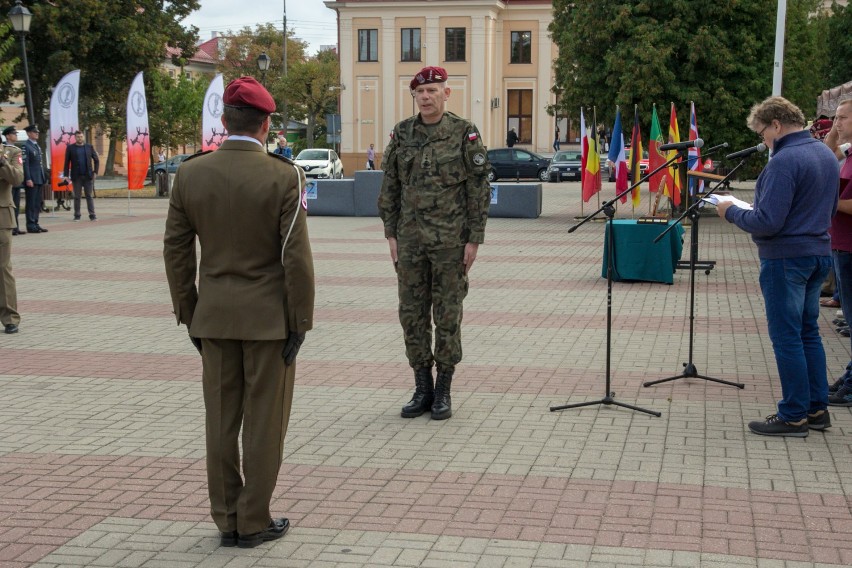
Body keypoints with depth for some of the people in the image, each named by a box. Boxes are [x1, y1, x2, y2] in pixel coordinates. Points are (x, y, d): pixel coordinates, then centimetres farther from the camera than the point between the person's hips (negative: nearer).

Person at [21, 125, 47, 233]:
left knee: (37, 203, 10)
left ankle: (35, 224, 16)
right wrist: (28, 179, -19)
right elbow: (25, 164, -15)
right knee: (31, 203, -3)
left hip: (39, 179, 8)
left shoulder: (37, 146, 16)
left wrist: (44, 177, 15)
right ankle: (31, 225, 1)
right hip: (32, 180, -8)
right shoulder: (26, 146, -9)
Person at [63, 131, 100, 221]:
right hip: (76, 176, 0)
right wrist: (66, 175, -4)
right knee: (77, 197, 4)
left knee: (89, 196, 0)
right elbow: (67, 162, 3)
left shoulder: (89, 147, 7)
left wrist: (95, 172, 1)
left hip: (88, 176, 0)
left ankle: (92, 215, 0)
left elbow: (96, 160, 10)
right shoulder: (70, 148, 4)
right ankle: (77, 216, 9)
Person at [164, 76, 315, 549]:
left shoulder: (189, 174, -1)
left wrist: (188, 315, 12)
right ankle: (253, 522, 14)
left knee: (221, 421, 11)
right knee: (264, 421, 6)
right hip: (268, 317, -3)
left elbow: (176, 251, 2)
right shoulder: (284, 177, -12)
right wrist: (300, 322, -5)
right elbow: (296, 258, -13)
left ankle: (226, 519, 21)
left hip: (214, 316, 4)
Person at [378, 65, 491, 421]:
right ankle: (422, 389, 19)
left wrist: (474, 240, -8)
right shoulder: (402, 134, 6)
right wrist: (391, 235, 5)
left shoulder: (465, 134, -4)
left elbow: (479, 190, -4)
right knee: (412, 315, 7)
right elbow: (389, 189, 10)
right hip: (410, 241, 4)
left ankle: (443, 392, 14)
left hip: (450, 241, -4)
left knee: (447, 316, 4)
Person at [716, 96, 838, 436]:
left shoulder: (785, 160, -20)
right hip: (819, 253, 9)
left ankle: (793, 417, 6)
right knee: (808, 332, 17)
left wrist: (731, 212, -8)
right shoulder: (826, 154, 10)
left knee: (786, 337, -1)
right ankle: (817, 408, 23)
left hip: (786, 258, -9)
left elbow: (767, 222, -23)